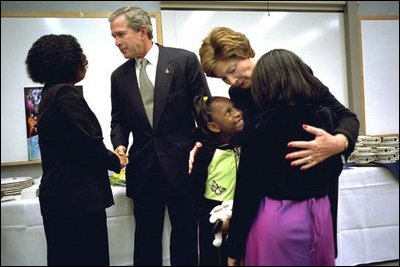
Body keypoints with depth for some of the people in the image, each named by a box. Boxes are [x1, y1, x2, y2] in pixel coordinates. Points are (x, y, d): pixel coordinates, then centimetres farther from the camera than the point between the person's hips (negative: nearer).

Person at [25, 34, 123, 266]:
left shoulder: (49, 94, 15)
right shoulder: (65, 94, -16)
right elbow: (90, 146, -22)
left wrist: (109, 156, 8)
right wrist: (116, 161, -4)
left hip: (59, 196, 10)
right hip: (77, 199, -10)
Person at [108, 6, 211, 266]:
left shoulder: (184, 60, -4)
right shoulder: (119, 76, 8)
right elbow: (118, 120, 14)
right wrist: (120, 145, -5)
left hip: (182, 165, -3)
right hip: (143, 168, 3)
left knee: (186, 234, 11)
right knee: (146, 237, 13)